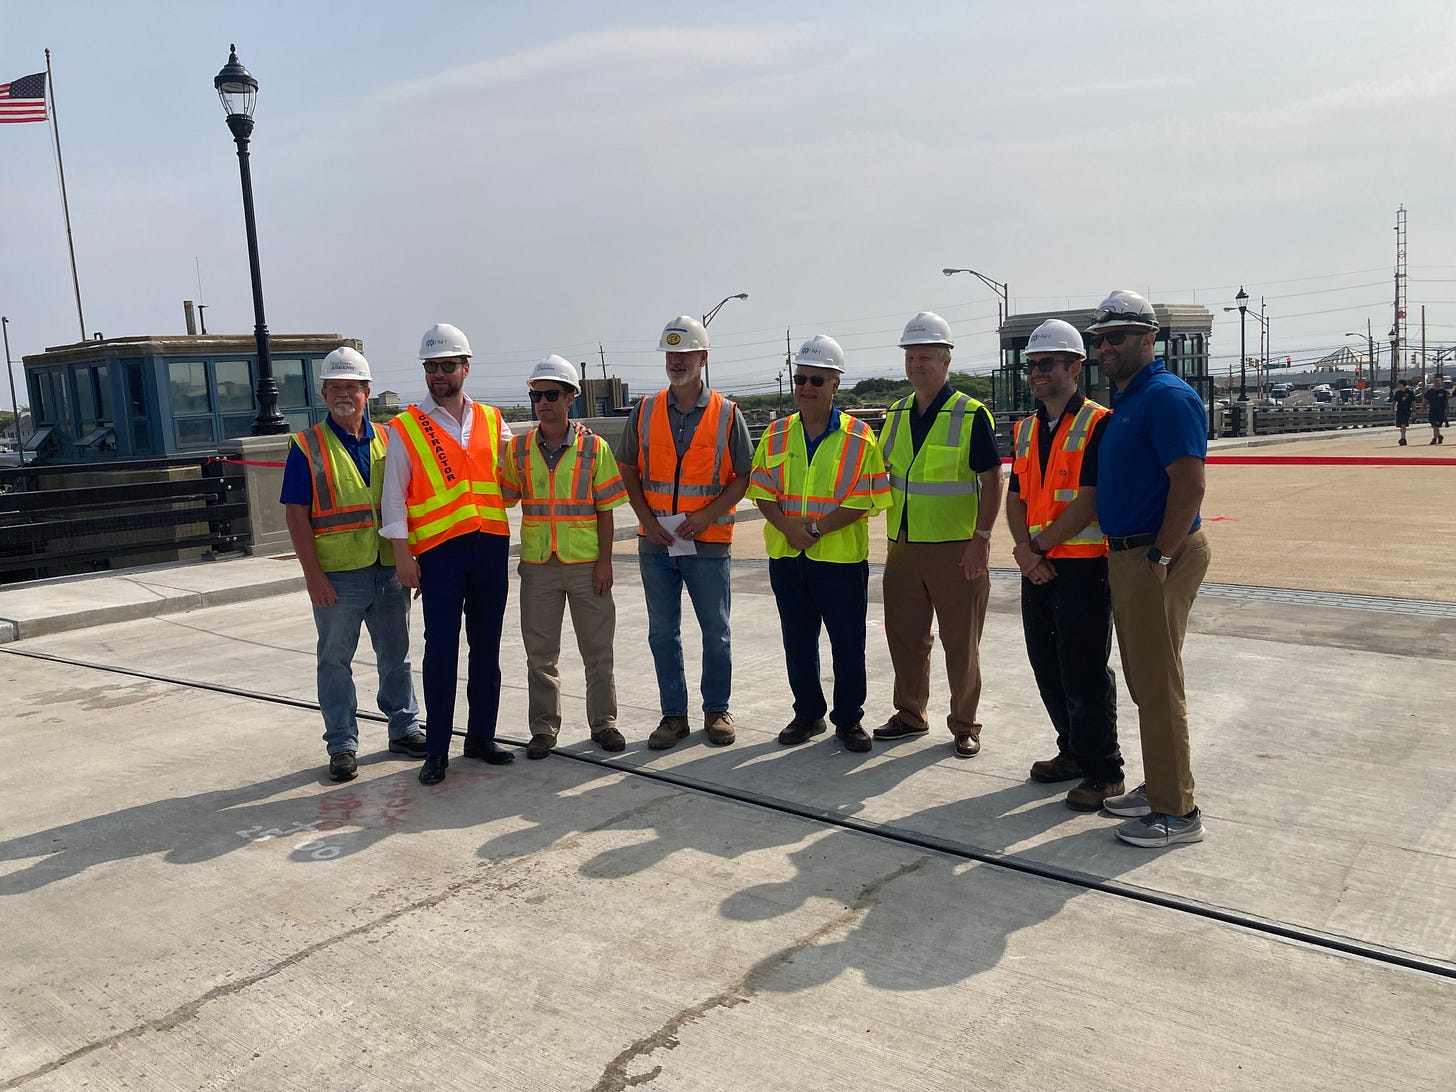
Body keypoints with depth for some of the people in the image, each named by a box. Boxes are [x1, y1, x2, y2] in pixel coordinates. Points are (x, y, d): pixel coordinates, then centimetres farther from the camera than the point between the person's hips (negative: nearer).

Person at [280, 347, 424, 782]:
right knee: (335, 661, 5)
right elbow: (296, 515, -6)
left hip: (390, 571, 4)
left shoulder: (387, 441, 9)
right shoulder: (307, 447, -2)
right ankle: (342, 745, 15)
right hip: (337, 577, -3)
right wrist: (313, 574, -13)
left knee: (396, 657, 13)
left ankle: (404, 729, 27)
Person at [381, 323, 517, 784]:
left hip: (491, 543, 4)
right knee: (441, 648, -3)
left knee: (486, 646, 9)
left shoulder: (492, 421, 12)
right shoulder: (406, 428, 1)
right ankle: (436, 750, 6)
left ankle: (481, 736, 21)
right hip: (439, 549, -3)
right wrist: (402, 553, -7)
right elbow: (394, 496, 0)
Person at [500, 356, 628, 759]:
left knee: (598, 650, 7)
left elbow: (605, 509, -1)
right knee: (540, 653, 9)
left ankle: (603, 723, 21)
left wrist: (605, 560, -5)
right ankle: (544, 728, 20)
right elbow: (502, 498, 9)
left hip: (586, 563, -1)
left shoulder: (593, 447, -2)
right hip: (537, 564, 2)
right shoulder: (518, 448, 4)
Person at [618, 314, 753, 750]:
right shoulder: (644, 412, 6)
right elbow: (629, 470, 11)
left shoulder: (727, 415, -1)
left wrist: (705, 516, -12)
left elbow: (743, 477, 0)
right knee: (662, 632, 8)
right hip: (655, 542, 2)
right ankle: (673, 714, 20)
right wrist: (646, 518, -3)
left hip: (709, 543, -2)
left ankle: (717, 710, 22)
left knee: (716, 632, 6)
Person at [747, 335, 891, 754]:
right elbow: (763, 492, 5)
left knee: (848, 642, 4)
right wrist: (787, 527, -14)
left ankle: (848, 719, 20)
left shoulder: (859, 437, -4)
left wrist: (818, 527, -18)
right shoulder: (776, 435, 6)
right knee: (797, 641, 13)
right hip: (786, 556, 4)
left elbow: (864, 500, -9)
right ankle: (808, 714, 28)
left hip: (841, 557, -3)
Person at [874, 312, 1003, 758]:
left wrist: (981, 539, -15)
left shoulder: (971, 415, -7)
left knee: (961, 642, 3)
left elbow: (991, 481, -9)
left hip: (956, 549, -5)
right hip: (903, 548, 6)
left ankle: (964, 726, 16)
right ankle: (910, 714, 28)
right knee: (905, 637, 13)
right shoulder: (897, 415, 10)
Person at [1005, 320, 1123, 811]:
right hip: (1037, 567, 7)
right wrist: (1025, 551, -6)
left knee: (1085, 675, -3)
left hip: (1083, 567, -7)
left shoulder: (1098, 424, -9)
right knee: (1047, 668, 14)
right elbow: (1016, 498, 11)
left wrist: (1039, 548, -11)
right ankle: (1073, 752, 30)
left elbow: (1089, 502, -16)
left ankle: (1104, 772, 11)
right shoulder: (1026, 430, 14)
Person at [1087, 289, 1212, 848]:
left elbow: (1189, 487, -22)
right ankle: (1157, 789, 28)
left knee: (1158, 685, -5)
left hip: (1158, 557, -10)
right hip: (1126, 555, 10)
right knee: (1143, 681, 16)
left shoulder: (1167, 397, -14)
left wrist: (1161, 557, -20)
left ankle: (1176, 812, 5)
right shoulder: (1124, 400, 16)